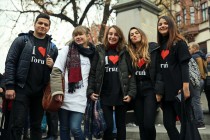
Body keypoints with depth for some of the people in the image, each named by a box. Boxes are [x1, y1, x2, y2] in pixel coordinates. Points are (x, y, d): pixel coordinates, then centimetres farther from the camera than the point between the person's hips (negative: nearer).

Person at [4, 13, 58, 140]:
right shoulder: (22, 40, 2)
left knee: (37, 125, 11)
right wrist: (9, 86, -13)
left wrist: (52, 65, -7)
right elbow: (10, 62, -4)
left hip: (41, 92, 4)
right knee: (17, 124, -6)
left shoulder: (52, 47, 11)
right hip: (22, 89, -3)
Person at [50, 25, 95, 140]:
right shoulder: (67, 49, 4)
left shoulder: (92, 53, 10)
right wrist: (57, 91, -12)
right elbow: (56, 71, -3)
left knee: (75, 128, -9)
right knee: (64, 128, 9)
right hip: (65, 96, 0)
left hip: (80, 98, 0)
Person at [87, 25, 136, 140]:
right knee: (108, 126, -2)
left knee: (121, 125, 11)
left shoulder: (124, 52, 7)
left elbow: (131, 73, 3)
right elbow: (92, 73, 1)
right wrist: (90, 91, -7)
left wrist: (131, 93, -6)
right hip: (104, 95, -1)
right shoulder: (99, 51, 4)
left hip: (121, 95, 1)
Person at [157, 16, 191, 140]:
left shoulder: (179, 42, 0)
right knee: (168, 123, 6)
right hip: (166, 91, 6)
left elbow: (184, 65, -10)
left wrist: (185, 87, -21)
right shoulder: (160, 46, 17)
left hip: (178, 89, -6)